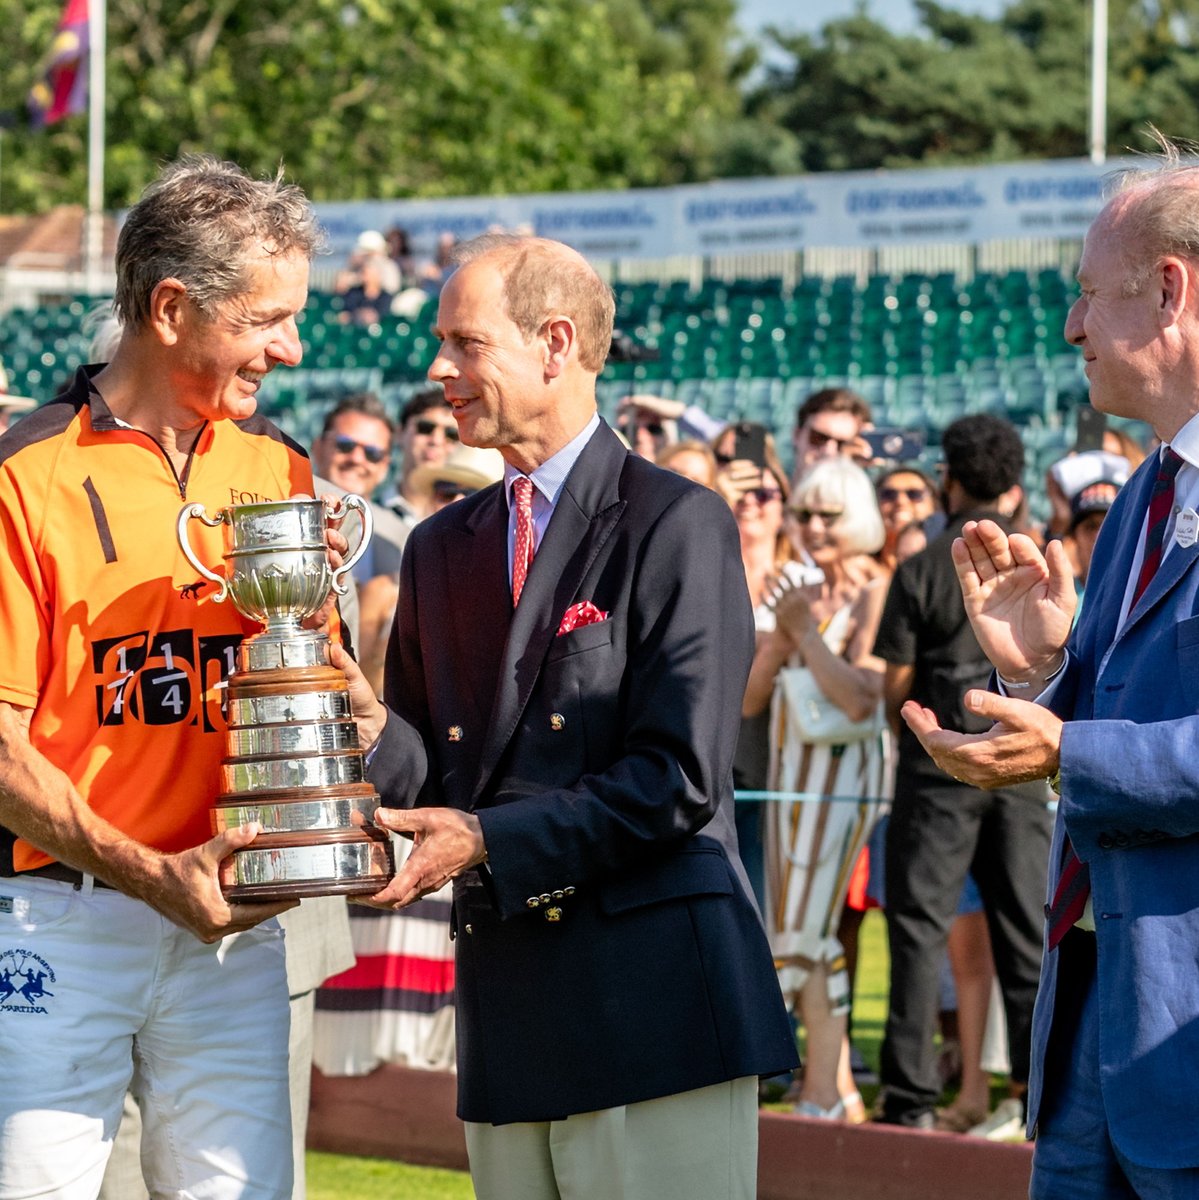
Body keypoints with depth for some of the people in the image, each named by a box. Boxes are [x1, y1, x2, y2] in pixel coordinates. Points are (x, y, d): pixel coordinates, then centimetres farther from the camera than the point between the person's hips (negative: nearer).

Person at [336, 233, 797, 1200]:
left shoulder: (676, 523, -4)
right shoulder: (443, 548, 17)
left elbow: (679, 779, -12)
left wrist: (489, 841, -15)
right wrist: (376, 730, -4)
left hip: (653, 1000, -6)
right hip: (509, 1005, 6)